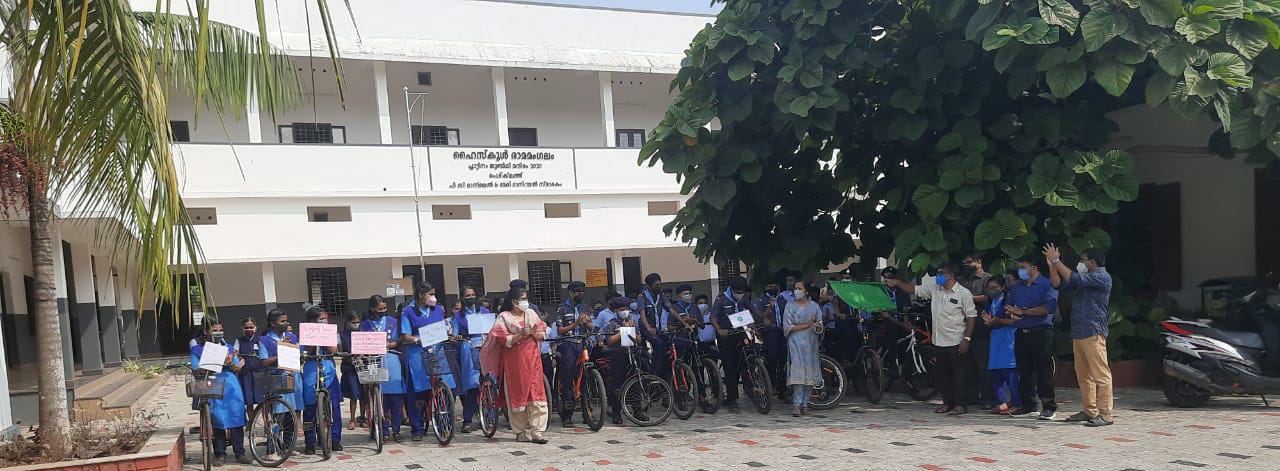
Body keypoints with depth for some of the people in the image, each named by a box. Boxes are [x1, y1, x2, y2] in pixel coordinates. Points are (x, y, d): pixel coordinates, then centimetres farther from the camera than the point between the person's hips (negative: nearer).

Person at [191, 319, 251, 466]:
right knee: (217, 421, -2)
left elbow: (238, 368, 9)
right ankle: (220, 454, 7)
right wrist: (220, 363, -14)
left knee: (236, 419, -2)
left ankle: (239, 453, 2)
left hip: (231, 388, 2)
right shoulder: (198, 349, 6)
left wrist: (229, 363, -13)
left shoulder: (227, 347, 15)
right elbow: (197, 370, -6)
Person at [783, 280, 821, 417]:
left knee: (810, 372, 0)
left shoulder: (814, 305, 10)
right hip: (796, 342, -2)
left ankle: (805, 403, 8)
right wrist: (806, 325, -10)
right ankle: (797, 404, -14)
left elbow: (820, 324, 7)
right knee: (797, 371, -13)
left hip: (811, 342, 3)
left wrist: (816, 326, -18)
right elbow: (787, 327, -4)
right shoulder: (790, 306, 4)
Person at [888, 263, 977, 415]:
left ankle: (960, 405, 10)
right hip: (939, 341, 6)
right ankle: (947, 402, 23)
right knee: (940, 375, 11)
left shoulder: (964, 293, -9)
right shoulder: (934, 287, 6)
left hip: (956, 343, -6)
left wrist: (967, 339, -13)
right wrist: (897, 283, -3)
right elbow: (914, 290, 11)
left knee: (958, 375, 0)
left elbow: (971, 316, -8)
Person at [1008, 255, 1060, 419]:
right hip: (1021, 333, 6)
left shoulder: (1047, 285, -3)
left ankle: (1048, 406, 1)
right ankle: (1028, 405, 15)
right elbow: (1008, 307, 17)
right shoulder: (1016, 287, 18)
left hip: (1041, 333, -6)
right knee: (1024, 370, 7)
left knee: (1044, 370, -5)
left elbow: (1048, 307, -17)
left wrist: (1022, 312, -13)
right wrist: (1011, 312, -8)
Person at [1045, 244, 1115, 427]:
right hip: (1078, 333, 9)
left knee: (1100, 374, -9)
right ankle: (1090, 411, 16)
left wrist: (1056, 261, -11)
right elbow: (1057, 283, 22)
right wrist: (1052, 264, 9)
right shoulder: (1085, 278, 21)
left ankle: (1106, 414, -9)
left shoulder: (1102, 277, -7)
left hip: (1094, 332, -9)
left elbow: (1073, 279, -18)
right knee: (1083, 375, 11)